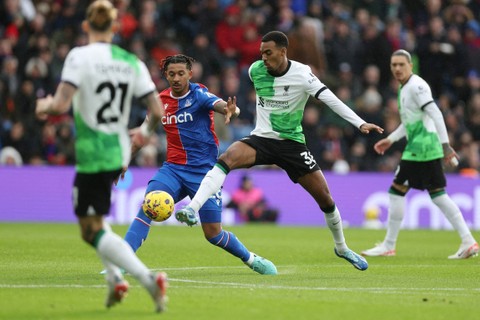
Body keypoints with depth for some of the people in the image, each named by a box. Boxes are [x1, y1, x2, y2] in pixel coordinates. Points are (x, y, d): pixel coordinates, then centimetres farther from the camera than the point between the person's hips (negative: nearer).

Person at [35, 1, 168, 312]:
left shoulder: (79, 56, -12)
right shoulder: (132, 62, 2)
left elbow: (61, 104, -21)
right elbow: (158, 111, 0)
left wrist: (45, 105, 1)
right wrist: (143, 134, 21)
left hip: (92, 155, -6)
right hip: (120, 152, 6)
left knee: (92, 231, -1)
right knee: (92, 216, 28)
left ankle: (149, 278, -19)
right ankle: (115, 277, 14)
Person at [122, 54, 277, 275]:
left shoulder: (199, 94, -9)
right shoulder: (161, 100, 5)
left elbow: (220, 104, -29)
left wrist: (229, 110, -52)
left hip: (204, 170, -3)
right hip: (173, 168, 4)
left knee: (213, 233, -2)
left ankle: (251, 259, 23)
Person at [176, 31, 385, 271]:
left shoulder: (301, 74, -15)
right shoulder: (255, 70, -4)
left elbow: (330, 99, -22)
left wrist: (360, 123, -31)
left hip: (291, 143, -2)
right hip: (261, 139, 2)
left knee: (324, 197, -2)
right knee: (227, 158, -30)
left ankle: (341, 247, 23)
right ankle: (192, 209, -41)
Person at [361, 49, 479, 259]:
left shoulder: (416, 86, -12)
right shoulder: (404, 88, 18)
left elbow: (435, 114, -20)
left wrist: (445, 145, -25)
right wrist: (391, 139, 24)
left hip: (420, 147, -10)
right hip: (426, 149, 10)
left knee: (397, 191, -3)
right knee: (438, 196, 8)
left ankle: (389, 246, 3)